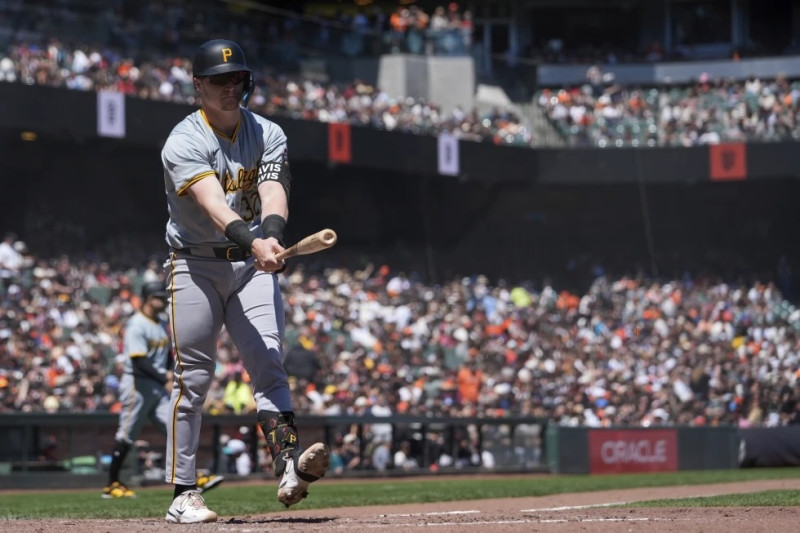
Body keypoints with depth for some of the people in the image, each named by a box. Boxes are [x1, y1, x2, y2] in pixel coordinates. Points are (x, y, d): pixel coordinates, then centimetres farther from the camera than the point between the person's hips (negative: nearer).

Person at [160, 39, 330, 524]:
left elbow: (273, 192, -15)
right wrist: (253, 242, -46)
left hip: (253, 265, 3)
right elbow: (213, 203, -29)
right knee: (193, 378, -2)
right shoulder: (184, 142, -12)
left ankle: (289, 466, -28)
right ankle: (184, 494, 3)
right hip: (196, 266, -3)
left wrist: (272, 235, -37)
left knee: (269, 363, -13)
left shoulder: (268, 135, 2)